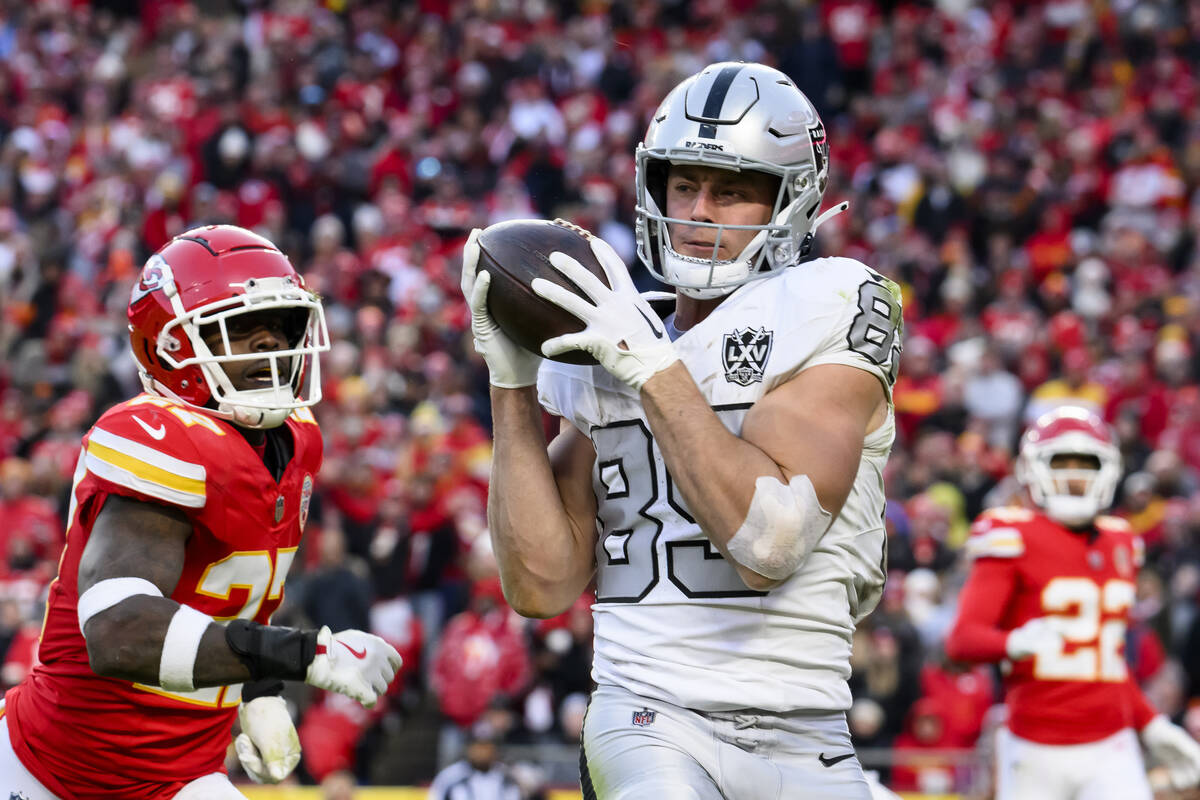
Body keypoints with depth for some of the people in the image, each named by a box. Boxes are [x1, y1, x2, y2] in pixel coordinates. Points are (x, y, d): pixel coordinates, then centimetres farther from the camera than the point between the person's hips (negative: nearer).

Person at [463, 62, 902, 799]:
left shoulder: (826, 317, -3)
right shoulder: (610, 349, 11)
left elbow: (769, 541, -16)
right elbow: (542, 585, 5)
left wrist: (654, 370, -16)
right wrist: (512, 385, 0)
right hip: (650, 722, 1)